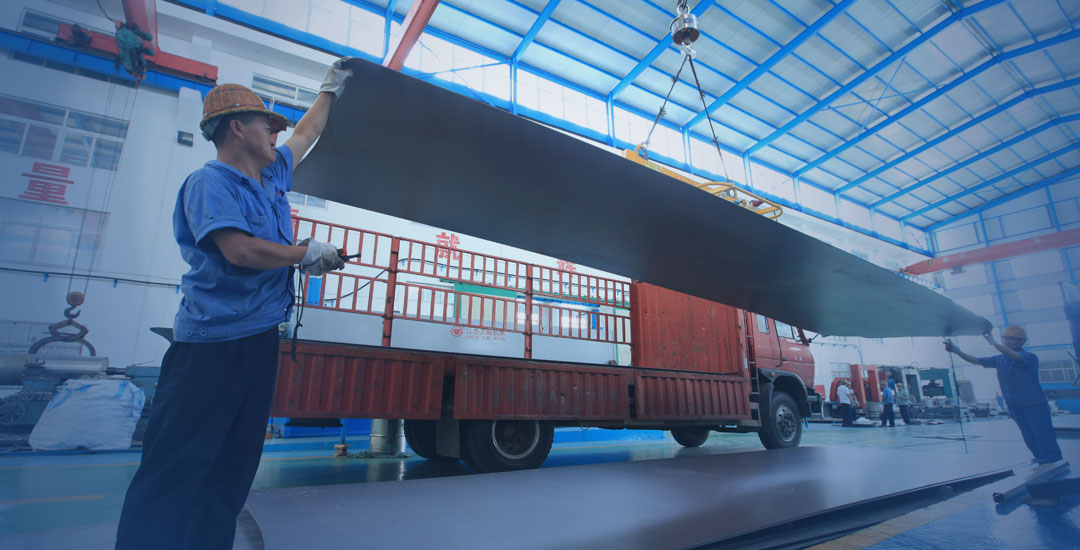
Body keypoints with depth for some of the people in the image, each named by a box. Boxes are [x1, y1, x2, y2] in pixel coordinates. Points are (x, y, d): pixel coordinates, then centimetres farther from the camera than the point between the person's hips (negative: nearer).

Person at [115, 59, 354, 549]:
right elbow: (241, 250, -23)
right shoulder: (210, 183, -8)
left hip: (260, 337, 9)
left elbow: (307, 134, 32)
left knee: (236, 460, 12)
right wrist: (307, 254, -10)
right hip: (213, 342, -8)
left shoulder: (271, 176, 16)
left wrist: (331, 89, 41)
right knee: (179, 463, -2)